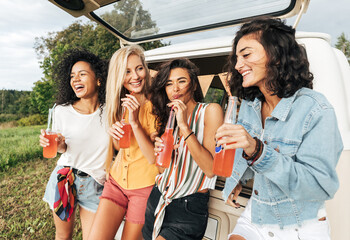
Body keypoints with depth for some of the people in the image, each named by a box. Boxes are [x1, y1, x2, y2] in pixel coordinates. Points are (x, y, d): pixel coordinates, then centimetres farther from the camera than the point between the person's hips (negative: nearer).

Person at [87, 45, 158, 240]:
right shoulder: (120, 103, 4)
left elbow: (154, 158, -18)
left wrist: (135, 122, -27)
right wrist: (114, 134, -10)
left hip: (145, 185, -4)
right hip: (117, 180, 5)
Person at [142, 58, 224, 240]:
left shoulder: (210, 111, -11)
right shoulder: (168, 116, 7)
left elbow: (211, 169, -20)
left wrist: (184, 126, -22)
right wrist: (158, 151, -7)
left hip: (189, 209, -5)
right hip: (157, 200, 6)